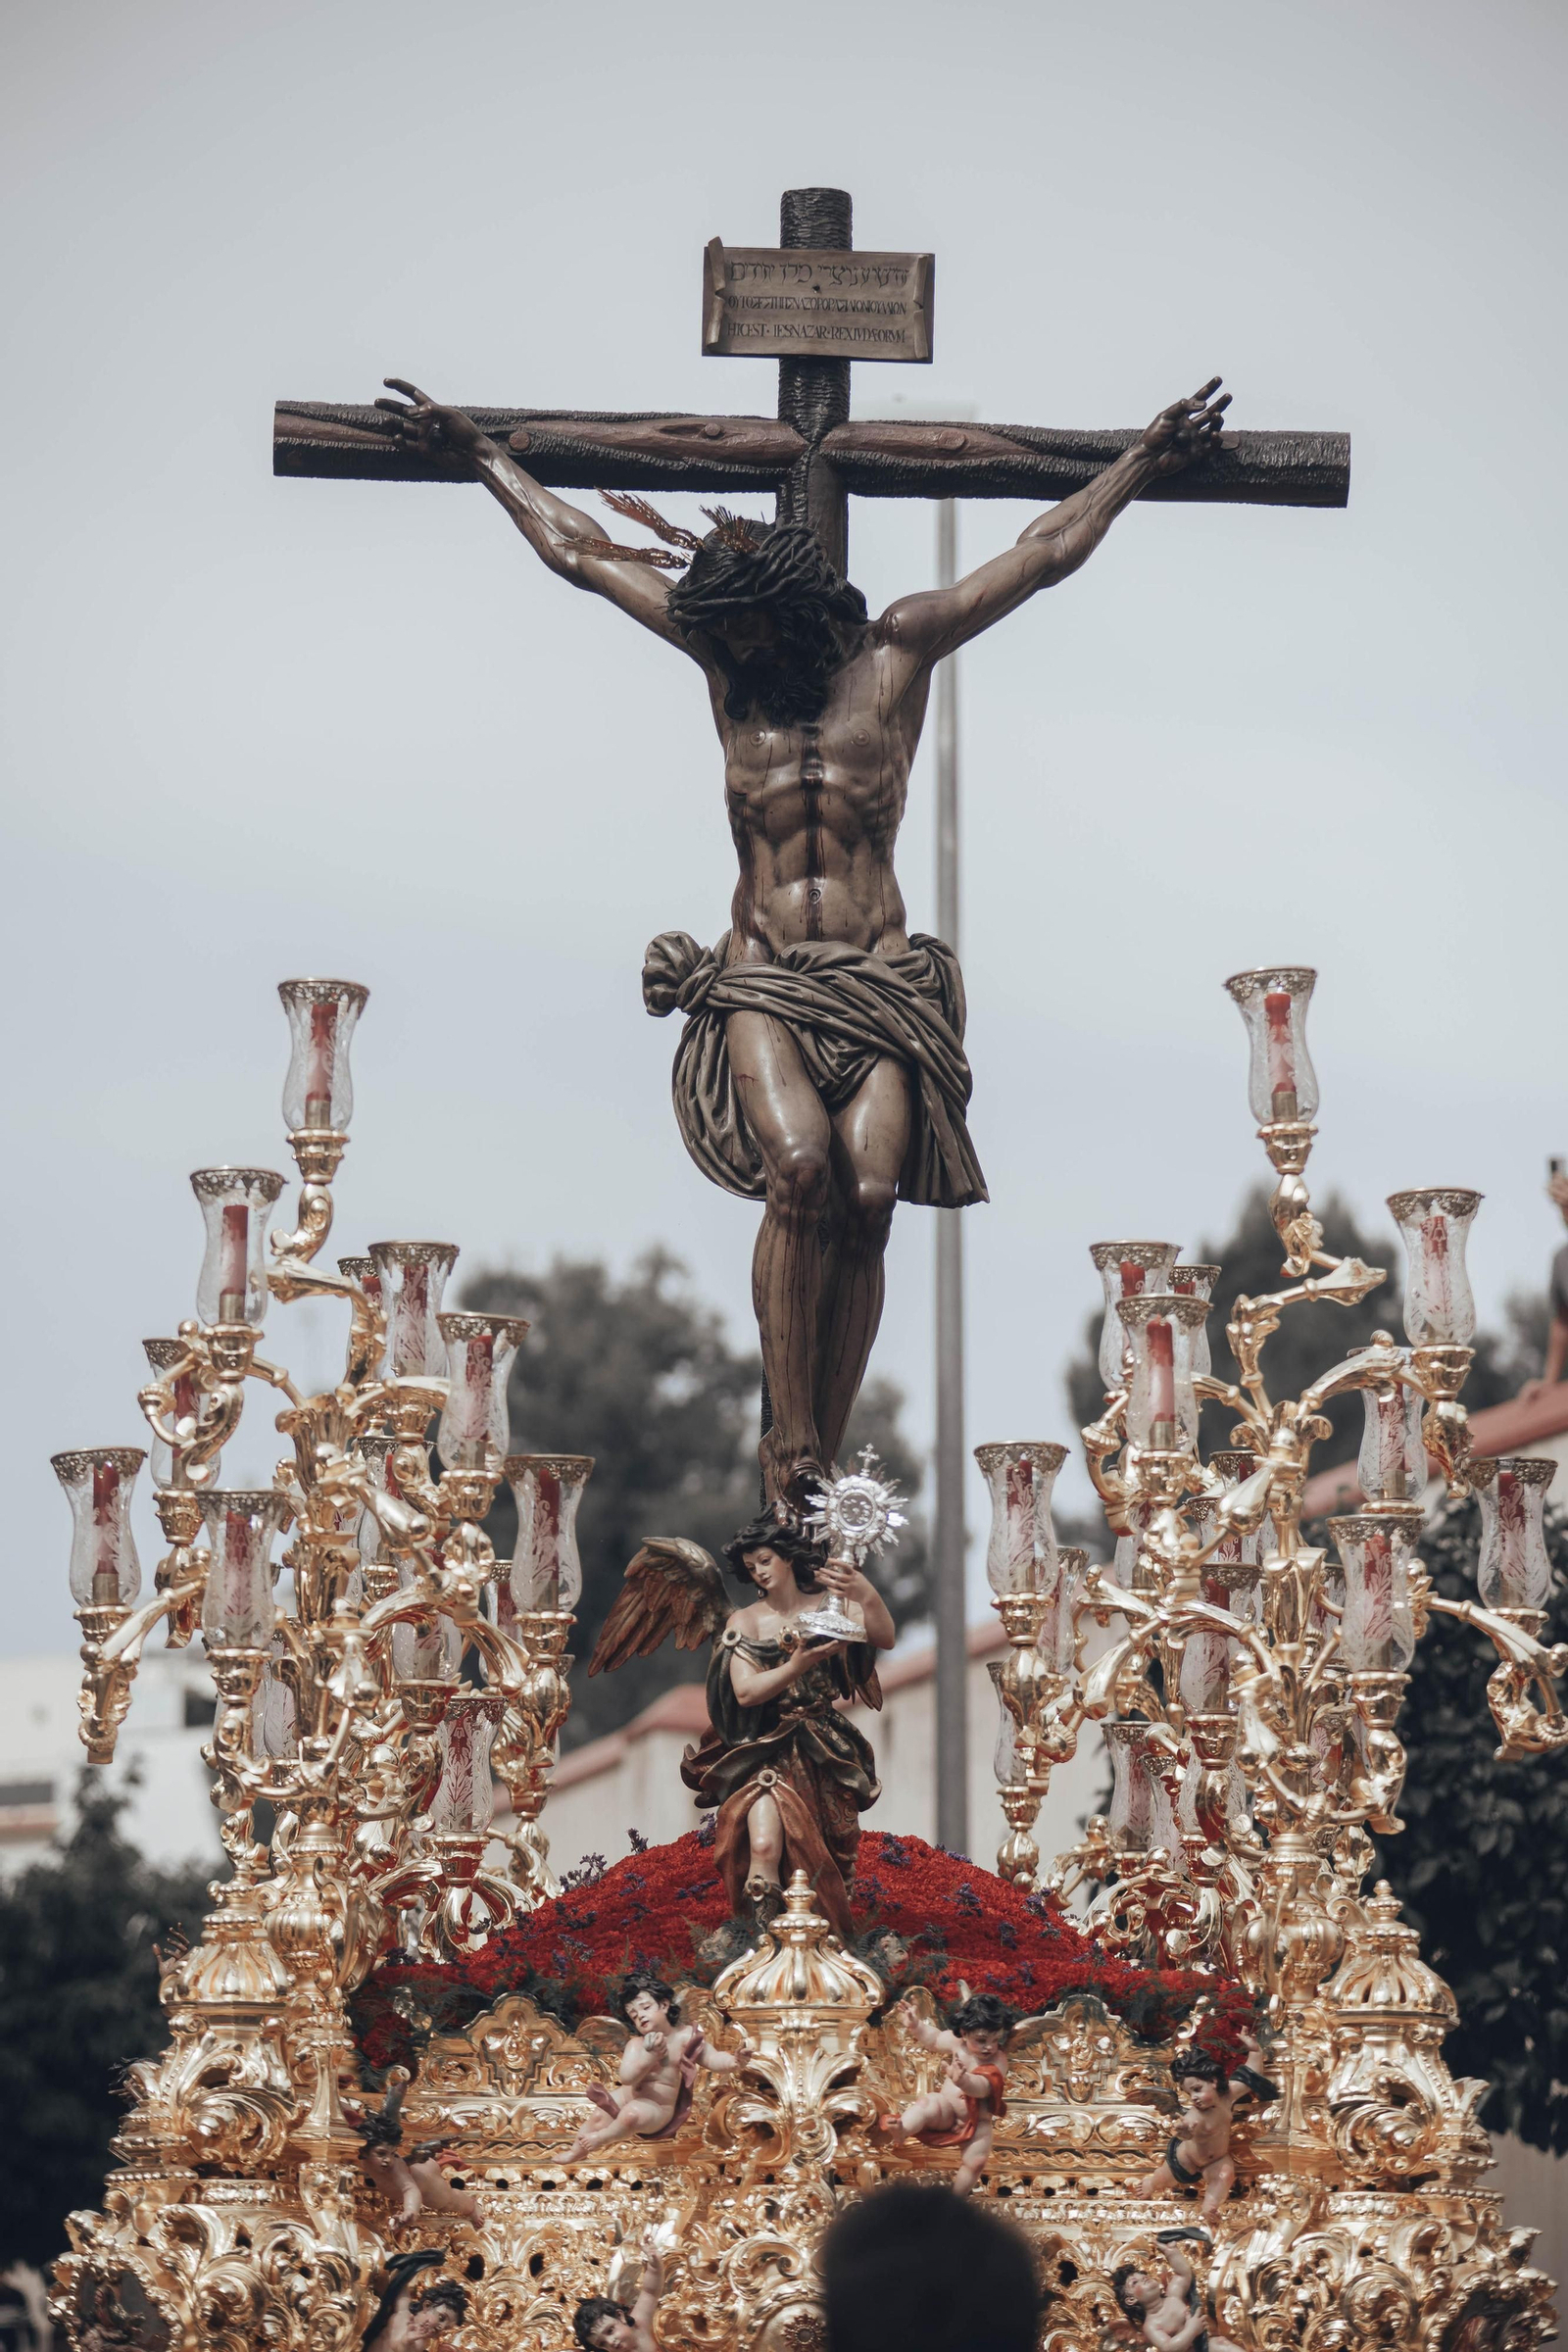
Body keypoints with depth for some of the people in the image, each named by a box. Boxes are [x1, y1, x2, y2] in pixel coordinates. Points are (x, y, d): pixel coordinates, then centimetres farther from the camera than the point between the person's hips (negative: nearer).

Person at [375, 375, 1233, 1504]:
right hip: (759, 981, 0)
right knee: (801, 1166, -28)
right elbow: (575, 550, 24)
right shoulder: (719, 651, 15)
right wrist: (480, 456, 30)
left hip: (881, 980, 0)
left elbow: (1047, 553, 19)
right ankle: (791, 1439, -20)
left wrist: (1145, 463, 22)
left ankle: (826, 1456, -16)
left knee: (868, 1189, -23)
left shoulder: (899, 648, 11)